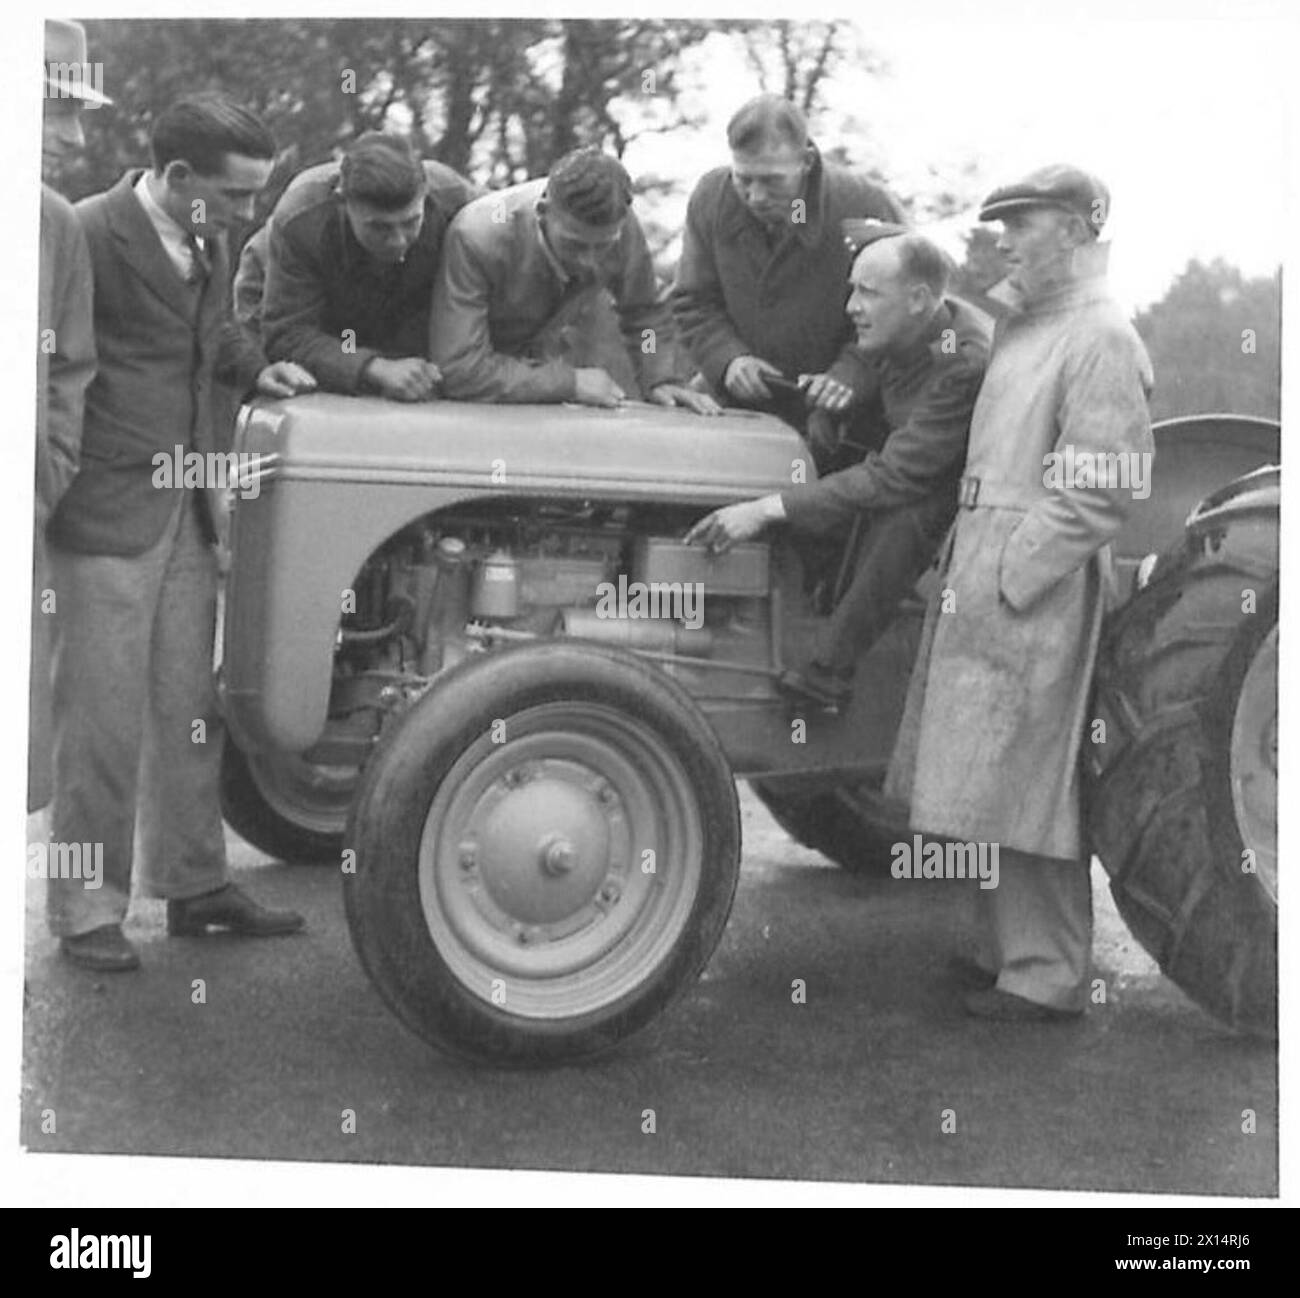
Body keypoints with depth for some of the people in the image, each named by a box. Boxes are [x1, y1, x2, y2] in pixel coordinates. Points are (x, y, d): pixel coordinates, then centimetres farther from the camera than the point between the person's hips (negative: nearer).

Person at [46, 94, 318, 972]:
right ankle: (86, 910, 9)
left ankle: (194, 883, 26)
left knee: (191, 709, 14)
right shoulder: (90, 236, -17)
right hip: (105, 514, -8)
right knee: (104, 719, -2)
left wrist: (255, 369, 8)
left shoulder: (211, 245, 9)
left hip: (187, 509, 8)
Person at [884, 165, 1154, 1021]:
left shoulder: (1102, 343, -13)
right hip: (985, 587, 9)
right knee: (995, 787, 15)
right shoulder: (1023, 327, 16)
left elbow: (1097, 499, -18)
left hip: (1038, 597, -9)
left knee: (1026, 786, -3)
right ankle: (1007, 952, 26)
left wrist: (1011, 576, -19)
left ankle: (1049, 979, 7)